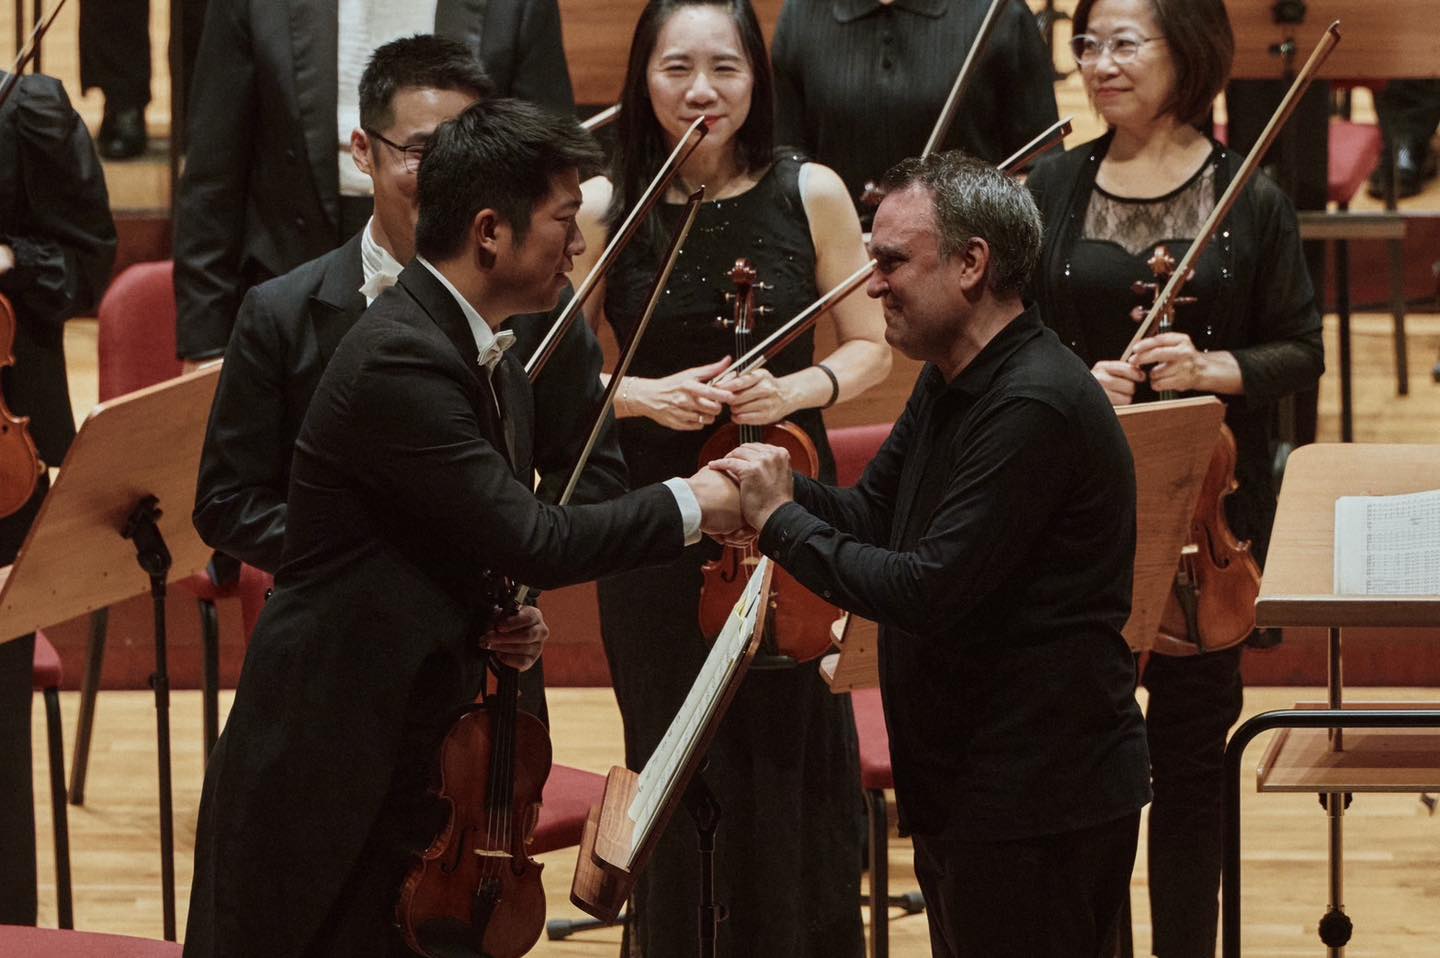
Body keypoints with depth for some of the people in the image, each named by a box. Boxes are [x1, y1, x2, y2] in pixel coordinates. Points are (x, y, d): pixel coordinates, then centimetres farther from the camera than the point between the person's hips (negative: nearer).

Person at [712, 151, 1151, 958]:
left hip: (1041, 801, -10)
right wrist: (777, 483, -6)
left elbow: (932, 591, -26)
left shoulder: (1034, 407, -22)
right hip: (967, 789, 10)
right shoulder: (952, 386, 11)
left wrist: (782, 522, -16)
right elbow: (870, 516, 14)